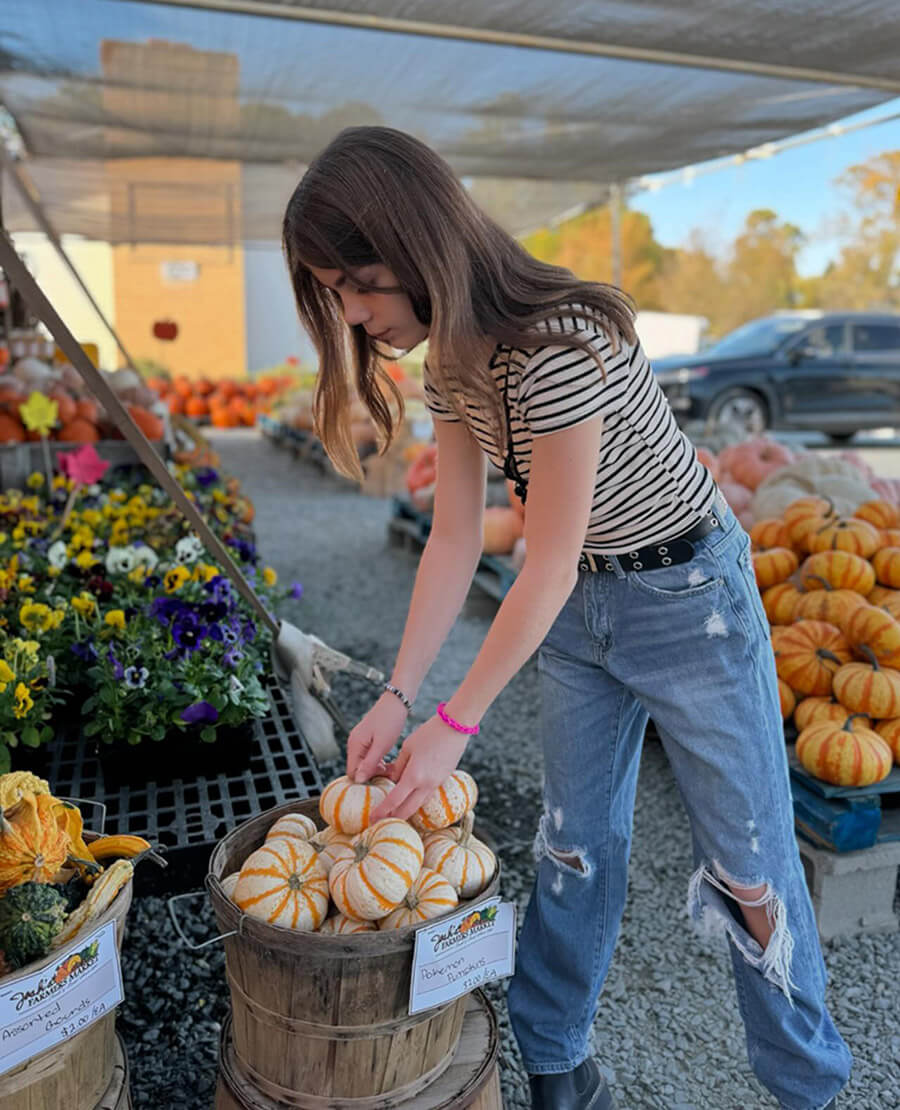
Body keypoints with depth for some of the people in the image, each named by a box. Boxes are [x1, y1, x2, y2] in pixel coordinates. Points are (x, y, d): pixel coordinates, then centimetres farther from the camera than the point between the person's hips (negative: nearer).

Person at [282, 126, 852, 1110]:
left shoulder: (563, 343, -30)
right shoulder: (450, 365, -4)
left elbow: (547, 566, -27)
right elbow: (453, 541, -4)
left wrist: (454, 725, -20)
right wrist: (397, 695, -8)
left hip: (688, 597, -6)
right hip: (576, 609, 7)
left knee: (747, 858, 8)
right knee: (573, 842, 14)